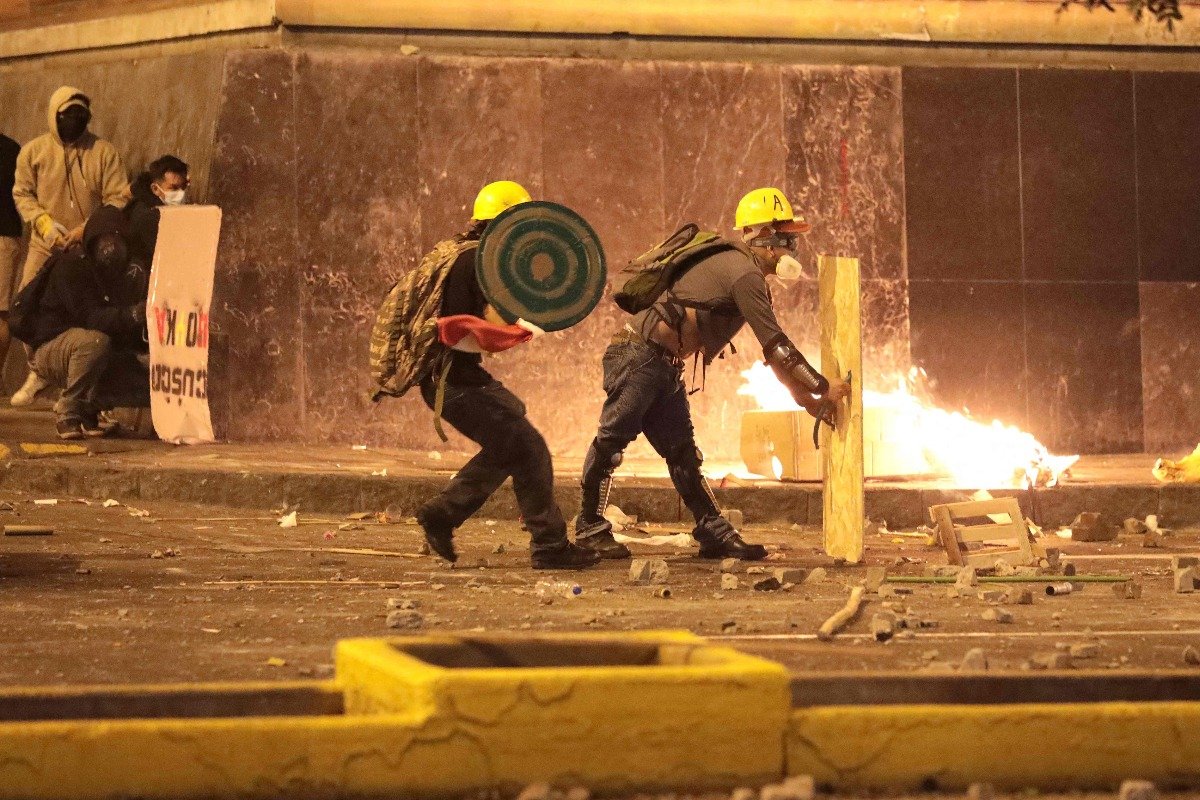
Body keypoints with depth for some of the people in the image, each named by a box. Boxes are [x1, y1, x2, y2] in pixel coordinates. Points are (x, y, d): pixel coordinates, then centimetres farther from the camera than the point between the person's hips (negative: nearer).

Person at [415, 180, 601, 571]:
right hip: (459, 381, -10)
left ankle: (440, 514, 19)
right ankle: (550, 546, -3)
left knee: (506, 448, 19)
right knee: (528, 450, -6)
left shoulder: (456, 255, 16)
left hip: (442, 377, 10)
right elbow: (498, 325, -20)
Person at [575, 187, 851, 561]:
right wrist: (822, 387, -10)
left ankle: (715, 534, 7)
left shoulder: (740, 270, 17)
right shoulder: (744, 273, -15)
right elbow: (775, 344, -17)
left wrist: (802, 393, 15)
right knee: (613, 438, -7)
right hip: (638, 353, -11)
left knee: (682, 451, 8)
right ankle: (590, 529, -2)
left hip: (665, 365, 11)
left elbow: (769, 345, 21)